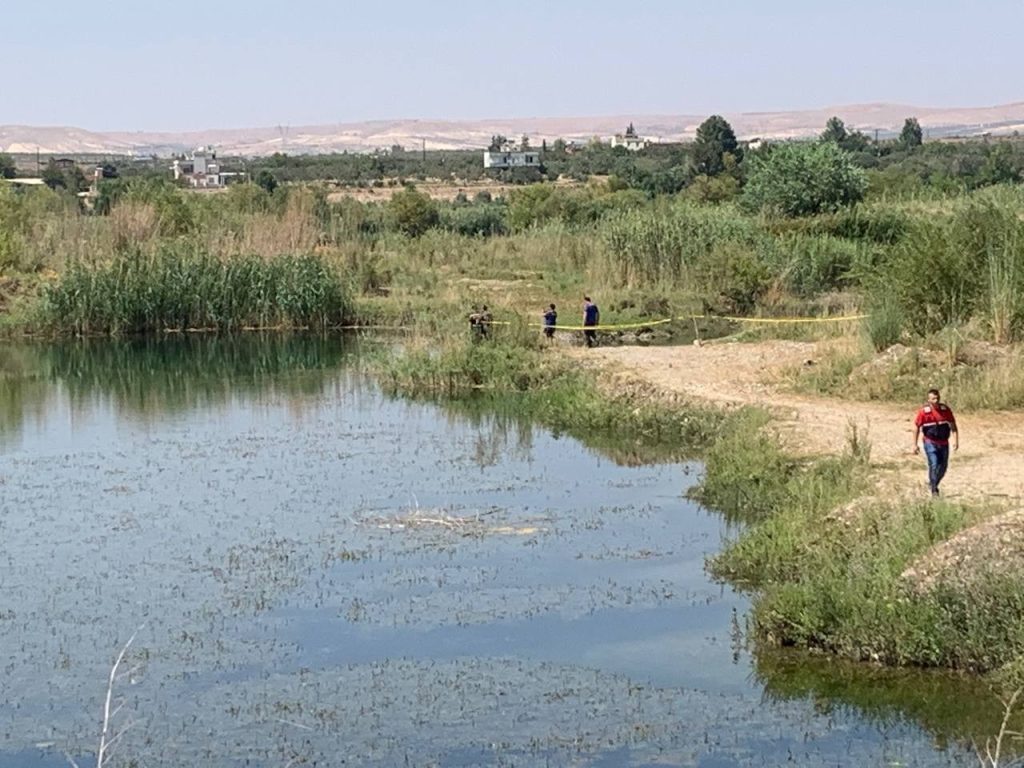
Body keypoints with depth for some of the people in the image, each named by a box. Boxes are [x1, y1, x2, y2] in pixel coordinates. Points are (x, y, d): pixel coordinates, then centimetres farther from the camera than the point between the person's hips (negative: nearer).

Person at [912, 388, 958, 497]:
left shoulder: (946, 410, -5)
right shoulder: (924, 411, -12)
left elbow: (953, 425, 1)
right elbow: (916, 427, -4)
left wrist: (956, 441, -9)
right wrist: (915, 444, -4)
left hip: (943, 443, 4)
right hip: (930, 442, -4)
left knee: (943, 466, 11)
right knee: (934, 464, -16)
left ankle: (932, 483, 35)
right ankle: (934, 489, -4)